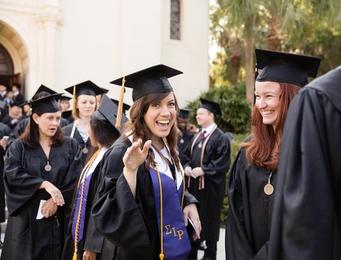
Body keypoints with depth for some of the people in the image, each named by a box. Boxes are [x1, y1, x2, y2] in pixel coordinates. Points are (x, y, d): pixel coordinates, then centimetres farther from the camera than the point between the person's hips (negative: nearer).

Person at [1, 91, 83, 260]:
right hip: (27, 219, -1)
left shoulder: (70, 147, 5)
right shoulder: (19, 147, 2)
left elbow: (75, 179, -5)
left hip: (58, 219, 1)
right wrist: (44, 184, -23)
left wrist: (55, 201, -16)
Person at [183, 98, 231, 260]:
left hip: (210, 185, -7)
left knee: (209, 219, 5)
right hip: (194, 183, 7)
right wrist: (187, 167, -2)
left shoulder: (220, 138, -11)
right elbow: (188, 155, 18)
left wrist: (202, 170, -20)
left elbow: (221, 164, -17)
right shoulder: (197, 136, 13)